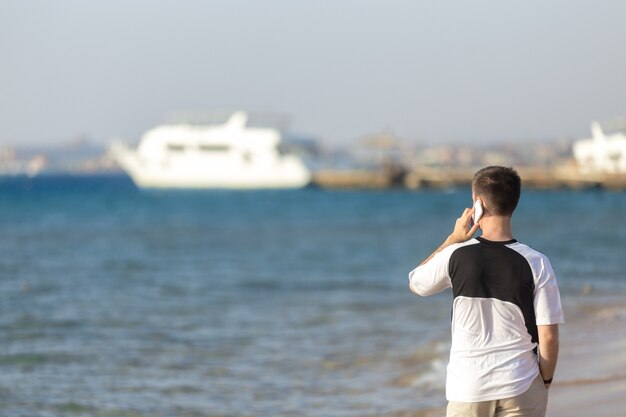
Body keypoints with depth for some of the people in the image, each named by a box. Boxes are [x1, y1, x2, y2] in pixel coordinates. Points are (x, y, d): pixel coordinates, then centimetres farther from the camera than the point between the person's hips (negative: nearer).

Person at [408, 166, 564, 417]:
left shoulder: (456, 255, -7)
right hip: (522, 388, 0)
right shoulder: (536, 264, -8)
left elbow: (415, 283, 15)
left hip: (467, 387, 0)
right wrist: (546, 380, 9)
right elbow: (548, 336, -7)